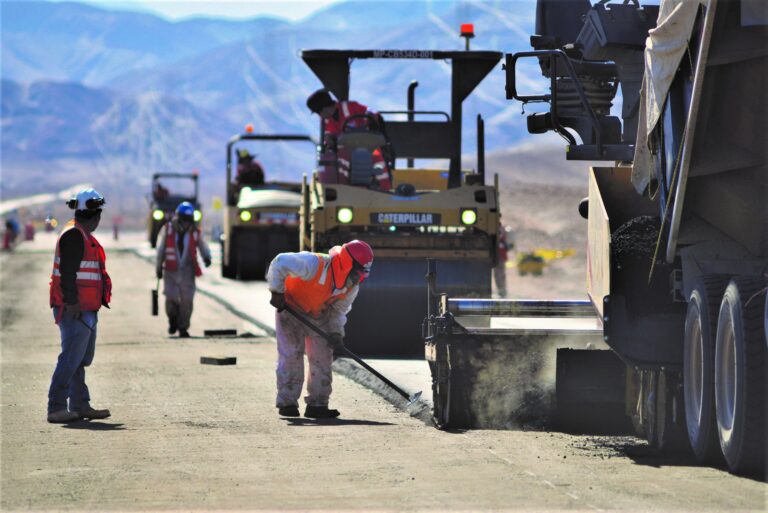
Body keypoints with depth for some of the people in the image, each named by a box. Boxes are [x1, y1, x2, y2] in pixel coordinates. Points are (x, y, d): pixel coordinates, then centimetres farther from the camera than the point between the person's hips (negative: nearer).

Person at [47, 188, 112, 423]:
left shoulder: (84, 236, 19)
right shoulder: (74, 236, -14)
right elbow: (67, 272, -20)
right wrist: (72, 302, -23)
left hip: (85, 309, 11)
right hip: (75, 310, -11)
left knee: (82, 359, 14)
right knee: (71, 358, -12)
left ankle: (80, 406, 20)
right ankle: (56, 408, -11)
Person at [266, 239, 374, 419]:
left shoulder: (352, 287, -13)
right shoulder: (315, 264, -35)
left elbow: (339, 310, 1)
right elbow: (280, 263, -34)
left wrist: (336, 333, -13)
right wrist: (277, 292, -28)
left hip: (318, 315, 6)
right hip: (290, 307, -6)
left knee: (323, 356, 0)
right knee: (291, 354, -12)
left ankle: (317, 404, 6)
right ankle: (287, 402, -5)